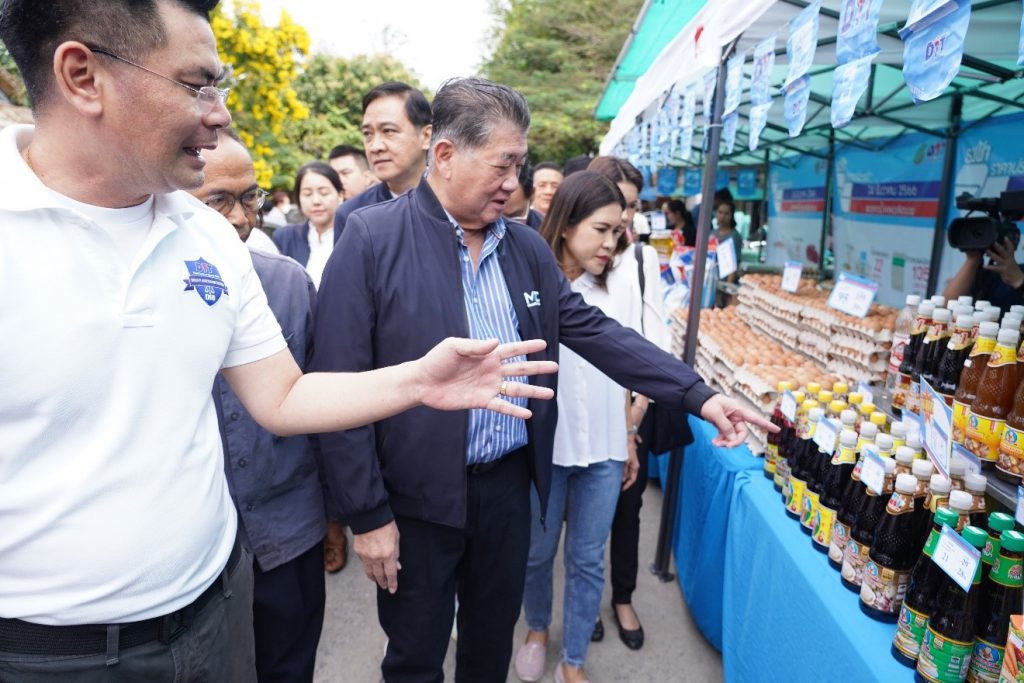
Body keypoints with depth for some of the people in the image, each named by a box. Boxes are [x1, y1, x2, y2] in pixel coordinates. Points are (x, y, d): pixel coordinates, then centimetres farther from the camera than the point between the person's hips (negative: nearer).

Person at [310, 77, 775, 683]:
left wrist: (699, 394, -4)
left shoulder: (527, 246, 3)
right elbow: (340, 386, -14)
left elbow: (592, 330, 3)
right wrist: (367, 514, -13)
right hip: (417, 497, -4)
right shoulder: (371, 238, -14)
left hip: (510, 482, 5)